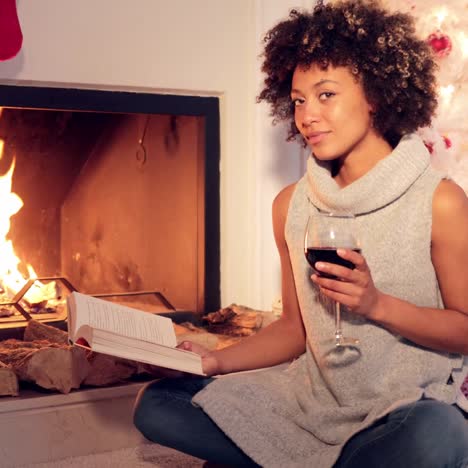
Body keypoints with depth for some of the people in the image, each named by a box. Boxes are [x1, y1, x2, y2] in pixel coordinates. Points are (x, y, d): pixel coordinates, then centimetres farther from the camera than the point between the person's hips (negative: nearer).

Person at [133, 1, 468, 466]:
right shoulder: (291, 205, 4)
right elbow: (296, 327, 10)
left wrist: (377, 305, -19)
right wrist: (216, 361, -4)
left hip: (412, 403, -3)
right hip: (312, 396, 4)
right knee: (156, 405, -8)